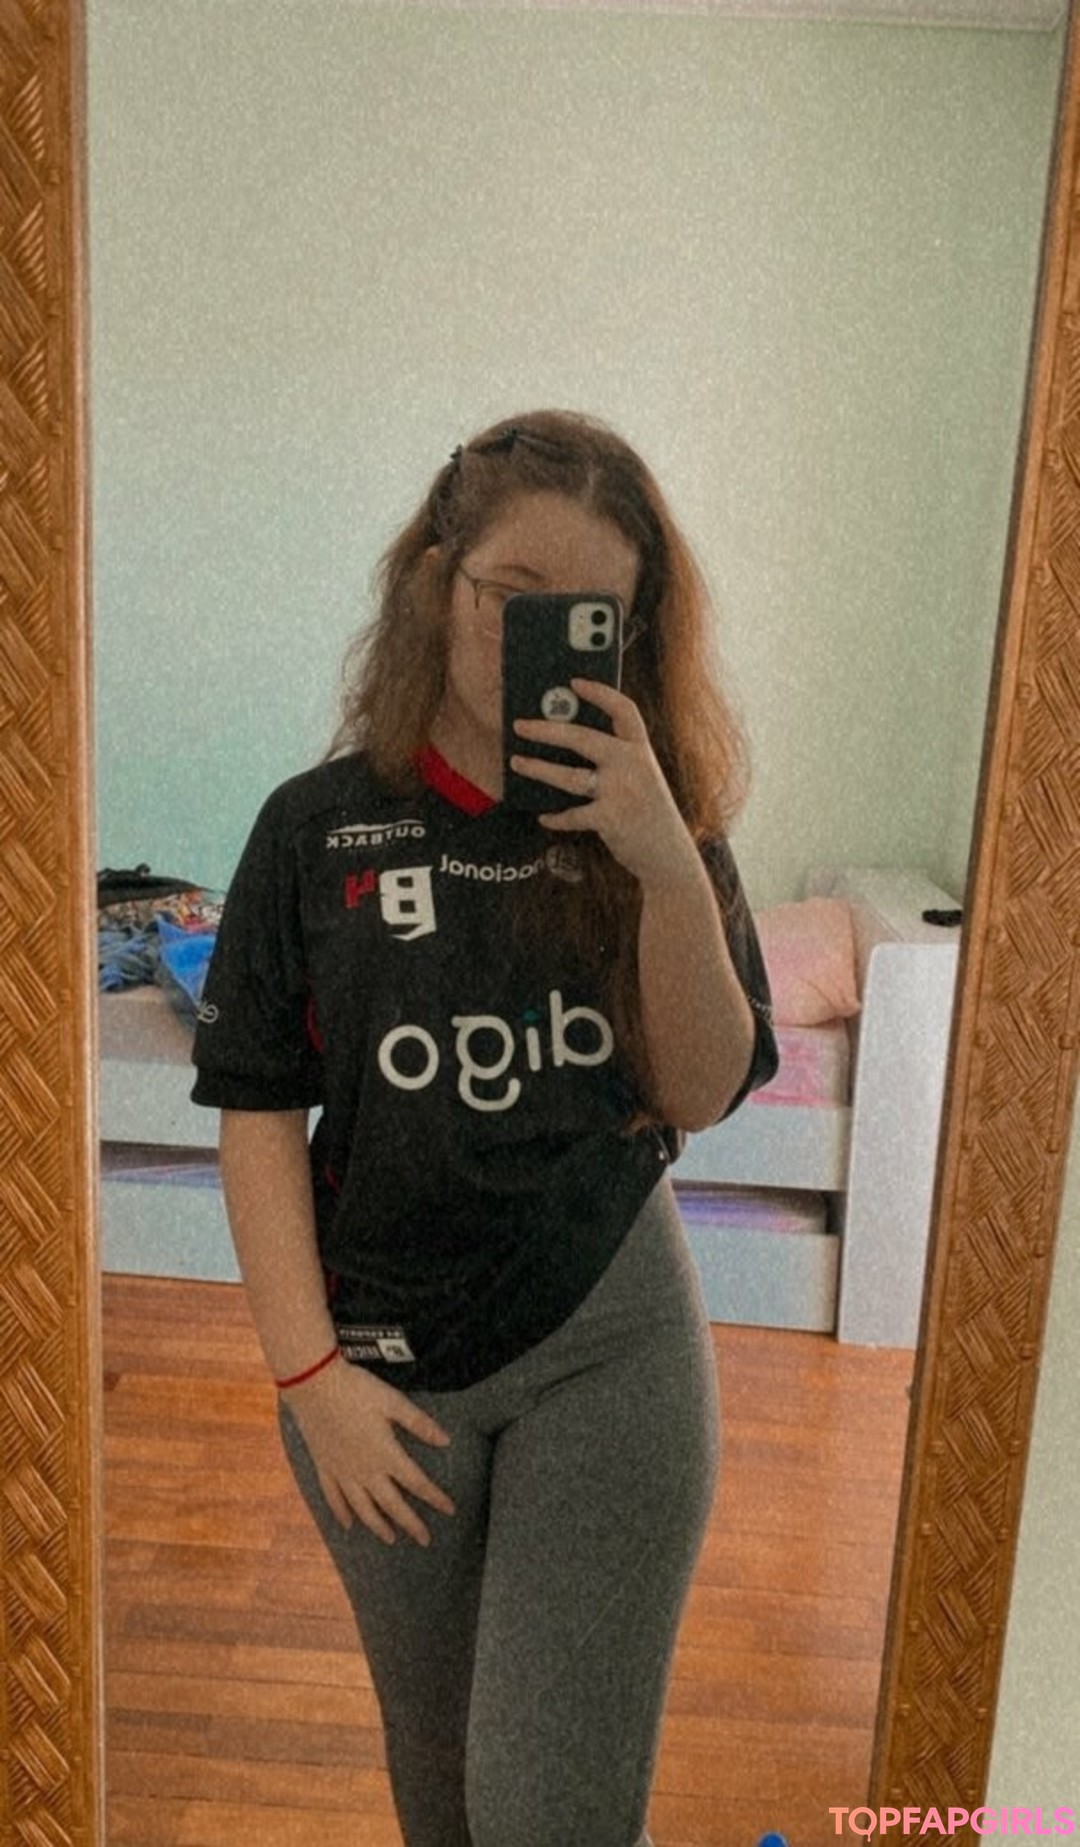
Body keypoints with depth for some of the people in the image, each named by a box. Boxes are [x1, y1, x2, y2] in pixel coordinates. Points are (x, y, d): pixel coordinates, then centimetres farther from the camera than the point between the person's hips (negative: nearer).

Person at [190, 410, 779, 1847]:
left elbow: (700, 1094, -10)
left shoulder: (660, 819, -4)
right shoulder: (323, 827, -7)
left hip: (608, 1345, 0)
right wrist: (310, 1370, -10)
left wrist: (668, 864, -25)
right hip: (383, 1358, 1)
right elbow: (258, 1109, -6)